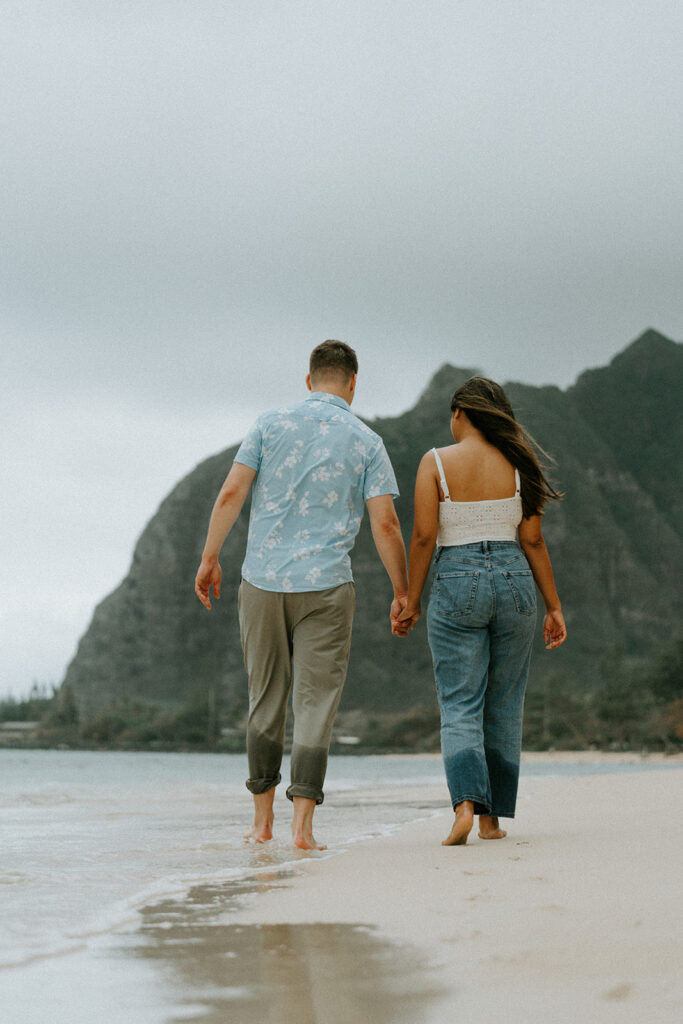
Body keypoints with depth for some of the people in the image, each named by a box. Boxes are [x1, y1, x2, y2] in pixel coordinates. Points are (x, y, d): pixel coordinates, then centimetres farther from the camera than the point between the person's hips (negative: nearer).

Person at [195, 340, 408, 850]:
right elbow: (385, 524, -5)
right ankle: (303, 821, -8)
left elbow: (231, 494, -2)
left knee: (266, 699, 13)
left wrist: (210, 559, 7)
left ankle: (263, 818, 19)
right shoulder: (366, 441, 1)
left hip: (263, 580, 2)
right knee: (316, 703, 1)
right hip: (326, 585, -2)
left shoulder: (271, 424, 4)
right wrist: (402, 592, 5)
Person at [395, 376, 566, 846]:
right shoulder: (517, 465, 3)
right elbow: (532, 541, 3)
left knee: (460, 706, -1)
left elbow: (423, 537, -7)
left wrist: (411, 601, 1)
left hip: (456, 585, -2)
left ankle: (466, 803, -21)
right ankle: (493, 817, 14)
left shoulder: (436, 463, -3)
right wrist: (554, 606, 9)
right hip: (514, 580, 2)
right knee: (505, 706, 11)